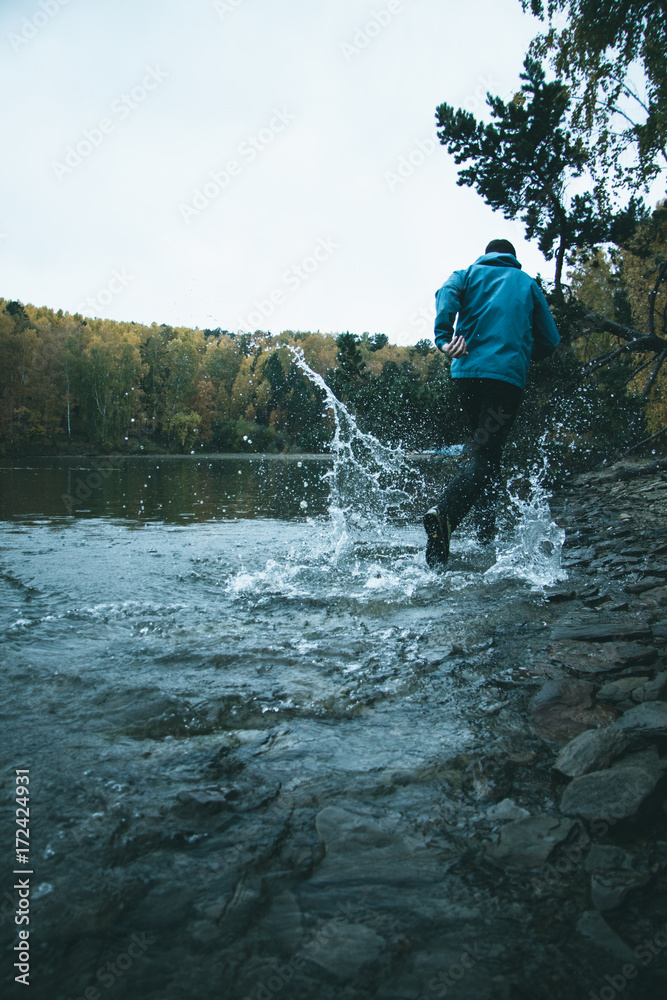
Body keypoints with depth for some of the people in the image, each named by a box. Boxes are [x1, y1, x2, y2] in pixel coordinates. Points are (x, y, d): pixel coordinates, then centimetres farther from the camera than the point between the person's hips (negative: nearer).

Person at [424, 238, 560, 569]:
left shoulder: (469, 273, 21)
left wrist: (443, 338, -17)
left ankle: (486, 533, 14)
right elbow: (549, 340, 18)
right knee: (485, 454, -10)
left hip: (467, 370, 2)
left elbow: (447, 294, -4)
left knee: (485, 448, 17)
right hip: (508, 375, -2)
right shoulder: (527, 283, 22)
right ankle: (444, 514, -37)